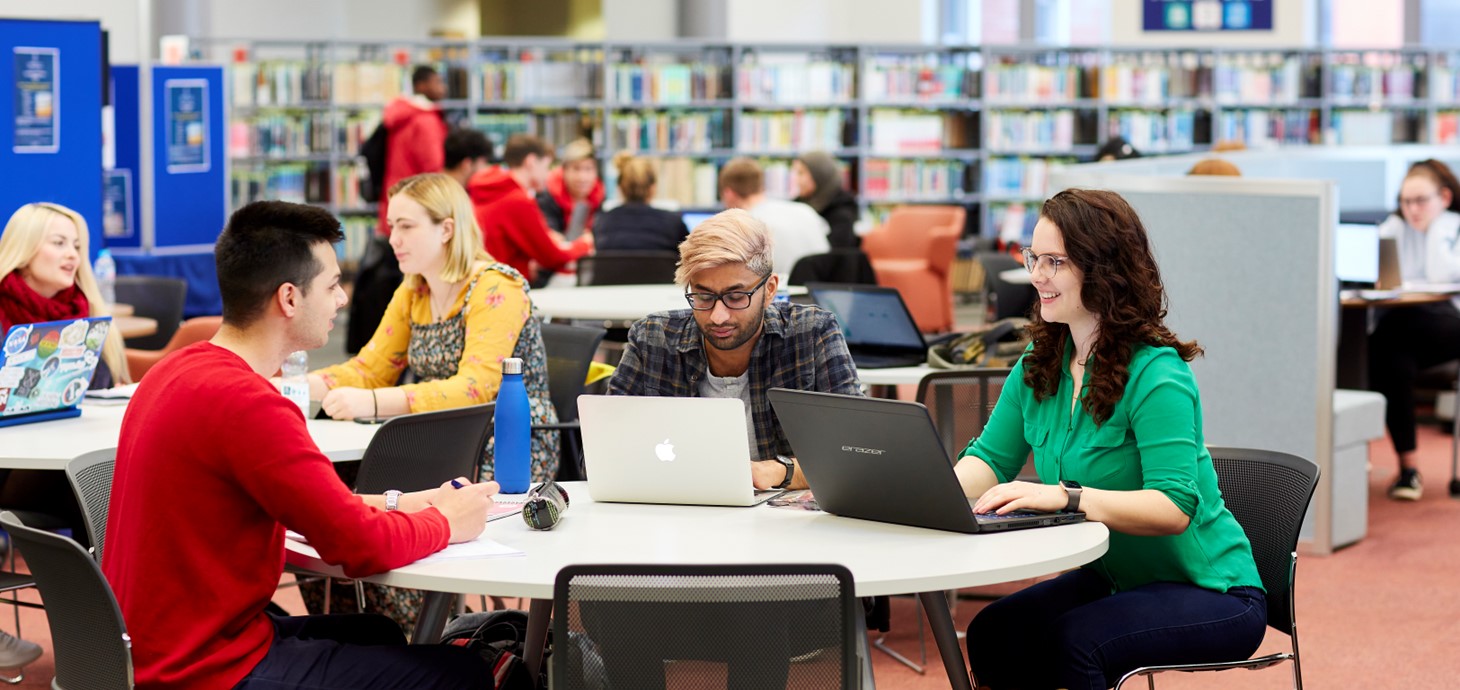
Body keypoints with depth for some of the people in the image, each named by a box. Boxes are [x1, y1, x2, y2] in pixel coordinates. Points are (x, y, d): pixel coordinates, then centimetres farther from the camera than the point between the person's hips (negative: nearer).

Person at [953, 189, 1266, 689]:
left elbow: (1175, 508, -30)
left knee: (1075, 640, -31)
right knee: (992, 633, -16)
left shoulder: (1155, 376, -22)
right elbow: (989, 461, 0)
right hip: (1113, 577, 7)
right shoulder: (1039, 367, 3)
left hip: (1209, 591, -7)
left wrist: (1067, 497, -43)